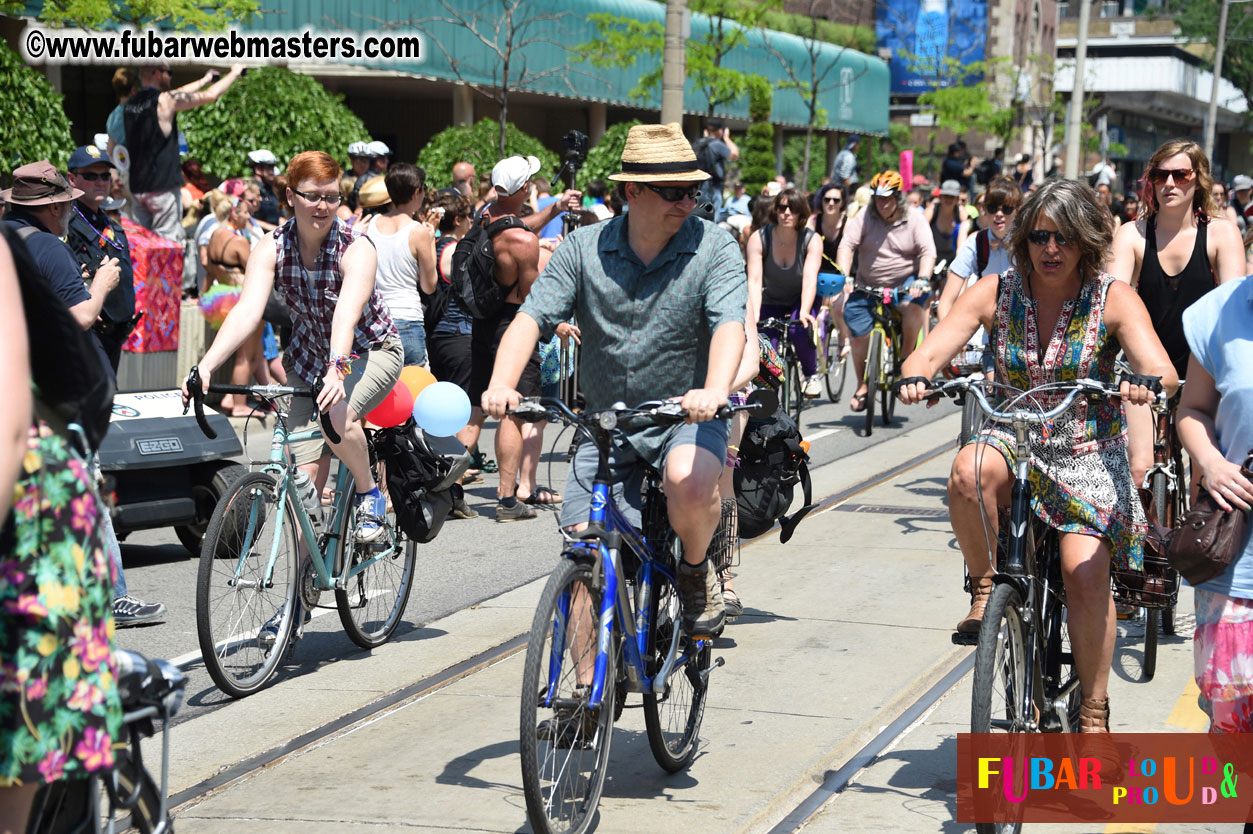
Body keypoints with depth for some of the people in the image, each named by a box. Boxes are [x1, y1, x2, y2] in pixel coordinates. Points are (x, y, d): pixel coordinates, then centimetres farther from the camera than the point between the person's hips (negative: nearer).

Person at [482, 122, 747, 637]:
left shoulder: (713, 248, -7)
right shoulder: (583, 249, -1)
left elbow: (729, 324, -21)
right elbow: (532, 316, -9)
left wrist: (715, 390, -42)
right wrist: (501, 384, -29)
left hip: (687, 418, -2)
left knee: (689, 483, -35)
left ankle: (697, 569, -2)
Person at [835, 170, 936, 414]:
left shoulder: (914, 220, -5)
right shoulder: (864, 218, -4)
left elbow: (928, 252, -12)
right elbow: (846, 246, -12)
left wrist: (922, 280, -29)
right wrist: (844, 276, -27)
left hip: (905, 283, -2)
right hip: (868, 286, 2)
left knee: (913, 307, -34)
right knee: (859, 336, -6)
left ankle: (906, 356, -11)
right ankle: (863, 386, 13)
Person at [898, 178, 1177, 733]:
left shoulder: (1113, 299, -6)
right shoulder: (995, 294, -2)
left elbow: (1163, 373, -19)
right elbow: (928, 355, -10)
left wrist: (1144, 383, -43)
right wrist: (916, 376, -34)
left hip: (1088, 454, -1)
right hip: (1014, 442, 1)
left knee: (1085, 570, -21)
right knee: (970, 471, -35)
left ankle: (1094, 712, -2)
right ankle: (984, 586, -10)